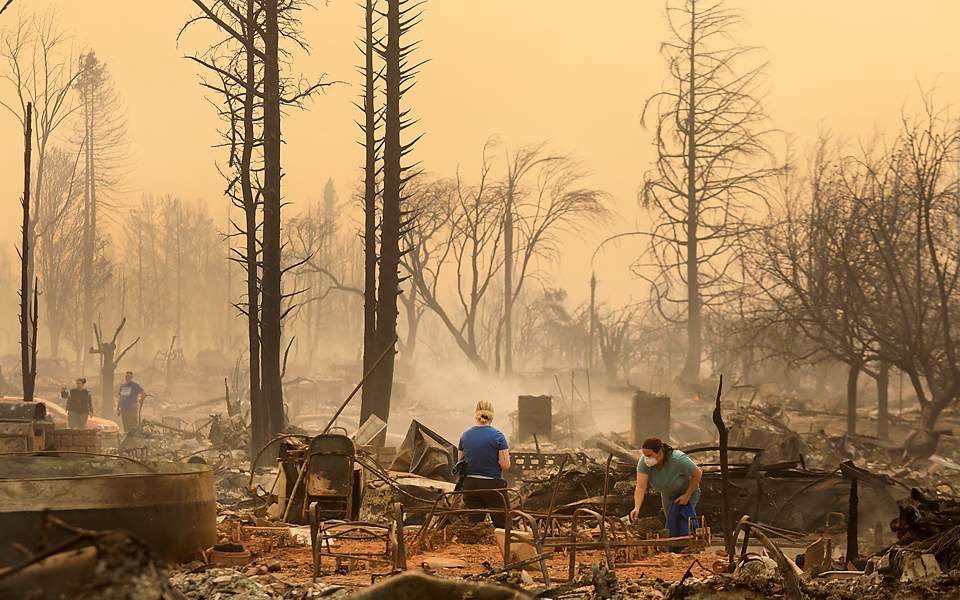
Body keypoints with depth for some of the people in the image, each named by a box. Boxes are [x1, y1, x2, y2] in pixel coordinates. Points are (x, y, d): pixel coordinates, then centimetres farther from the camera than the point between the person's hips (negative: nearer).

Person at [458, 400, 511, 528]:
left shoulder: (465, 435, 3)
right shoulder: (497, 436, -10)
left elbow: (460, 462, 11)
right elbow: (505, 465, -13)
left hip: (470, 485, 4)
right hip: (493, 485, -4)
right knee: (503, 527, 3)